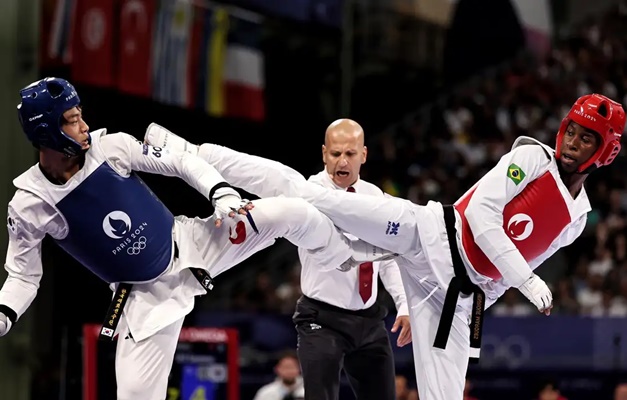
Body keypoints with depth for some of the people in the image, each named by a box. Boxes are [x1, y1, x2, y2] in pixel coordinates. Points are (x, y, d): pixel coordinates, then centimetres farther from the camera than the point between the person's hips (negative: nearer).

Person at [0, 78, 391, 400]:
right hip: (147, 294, -2)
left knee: (292, 212, -8)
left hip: (188, 243, 2)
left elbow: (181, 162, -4)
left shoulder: (108, 146, -13)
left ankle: (350, 257, 23)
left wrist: (223, 193, -21)